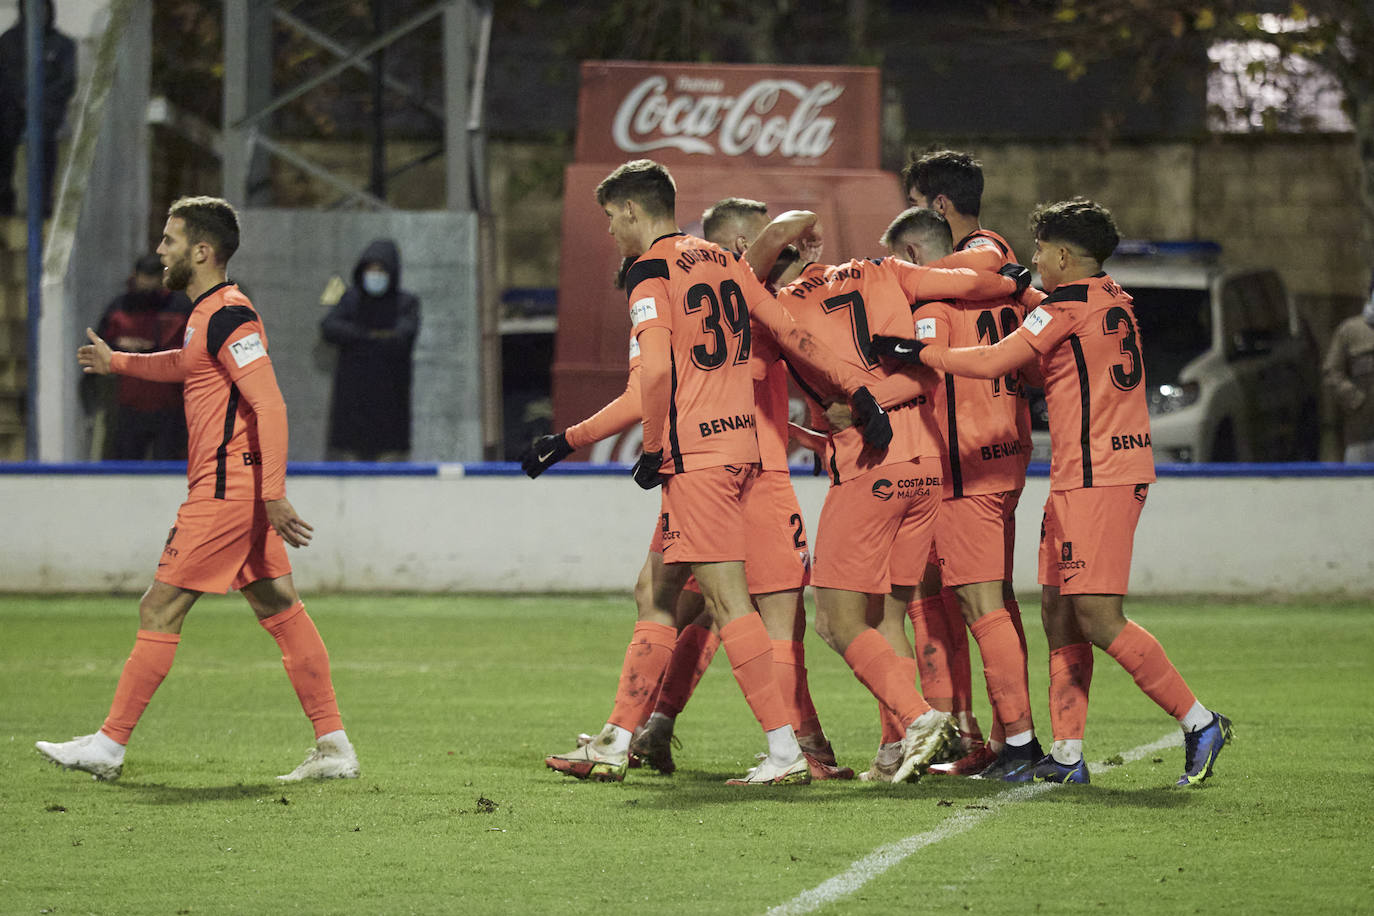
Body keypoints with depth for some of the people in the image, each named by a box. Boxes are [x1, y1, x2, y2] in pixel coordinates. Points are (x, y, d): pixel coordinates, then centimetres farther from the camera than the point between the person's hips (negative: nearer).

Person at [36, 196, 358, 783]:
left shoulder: (227, 316, -15)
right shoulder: (208, 314, 16)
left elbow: (270, 405, -22)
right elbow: (185, 365, 40)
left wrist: (273, 493, -27)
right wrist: (116, 363, 46)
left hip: (227, 489, -10)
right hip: (239, 489, 10)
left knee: (159, 611, -5)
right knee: (280, 610, 8)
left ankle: (109, 746, -1)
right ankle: (333, 746, 7)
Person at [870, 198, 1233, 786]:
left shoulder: (1068, 307, -10)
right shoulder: (1115, 303, 15)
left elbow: (992, 363, -12)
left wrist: (917, 352, -3)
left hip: (1093, 479, -9)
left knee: (1097, 617, -11)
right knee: (1059, 612, 9)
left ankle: (1199, 724, -8)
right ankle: (1067, 755, 8)